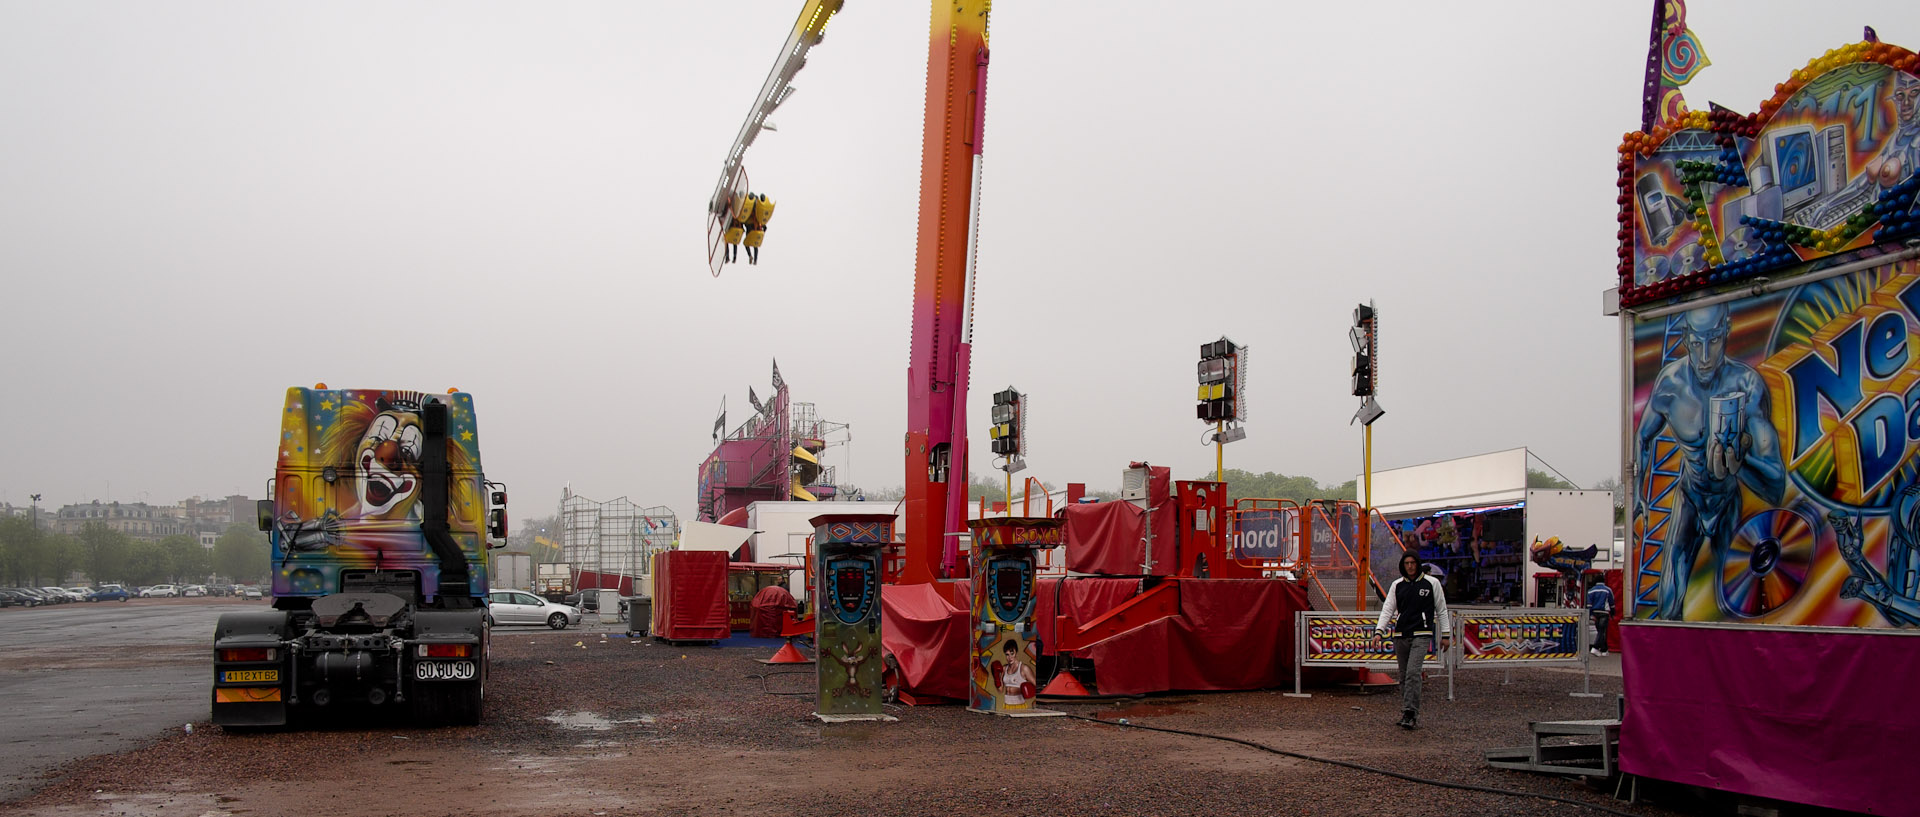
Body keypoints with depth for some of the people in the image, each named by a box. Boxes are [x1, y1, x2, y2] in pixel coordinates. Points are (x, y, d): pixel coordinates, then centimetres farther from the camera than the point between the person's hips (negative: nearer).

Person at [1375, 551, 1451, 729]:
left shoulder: (1432, 583, 3)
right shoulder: (1397, 585, 10)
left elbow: (1441, 610, 8)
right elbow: (1388, 609, 5)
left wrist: (1445, 635, 6)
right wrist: (1379, 630, -9)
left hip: (1422, 635, -4)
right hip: (1401, 636, 4)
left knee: (1412, 672, -18)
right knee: (1403, 676, 7)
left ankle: (1410, 713, -20)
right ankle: (1406, 714, 15)